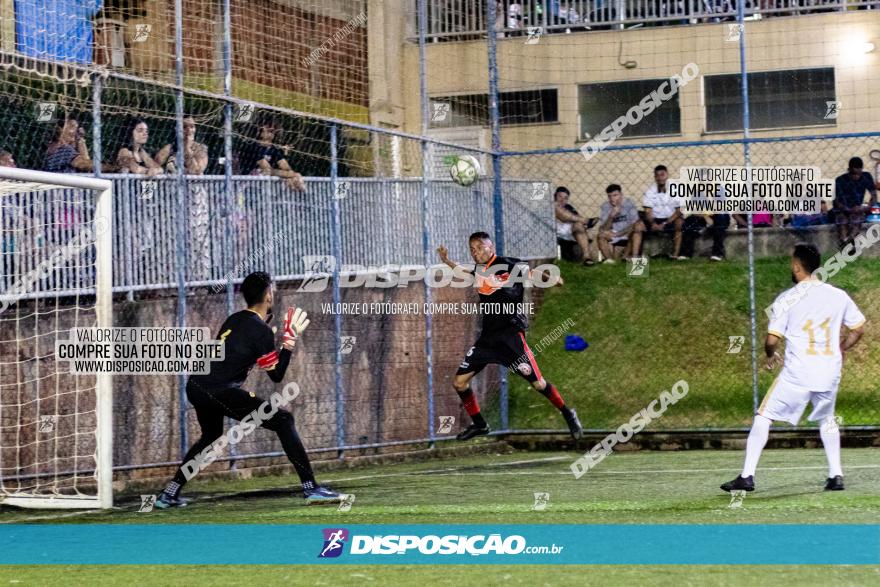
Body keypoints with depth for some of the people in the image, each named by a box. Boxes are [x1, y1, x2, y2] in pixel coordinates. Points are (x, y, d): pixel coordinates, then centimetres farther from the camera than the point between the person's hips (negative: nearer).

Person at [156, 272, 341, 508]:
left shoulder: (235, 320, 17)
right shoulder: (261, 330, -5)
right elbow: (276, 375, -3)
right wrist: (288, 345, 3)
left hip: (196, 386, 8)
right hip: (219, 391, -8)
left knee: (210, 436, 34)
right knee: (283, 420, -4)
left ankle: (169, 494, 31)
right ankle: (311, 488, -13)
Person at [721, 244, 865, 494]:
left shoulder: (786, 300, -7)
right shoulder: (839, 296, 4)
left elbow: (772, 339, -9)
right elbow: (859, 328, 12)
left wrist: (770, 355, 13)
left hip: (796, 375, -4)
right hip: (830, 373, 4)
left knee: (763, 417, 6)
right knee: (827, 420, 27)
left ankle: (747, 475, 0)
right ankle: (836, 475, 22)